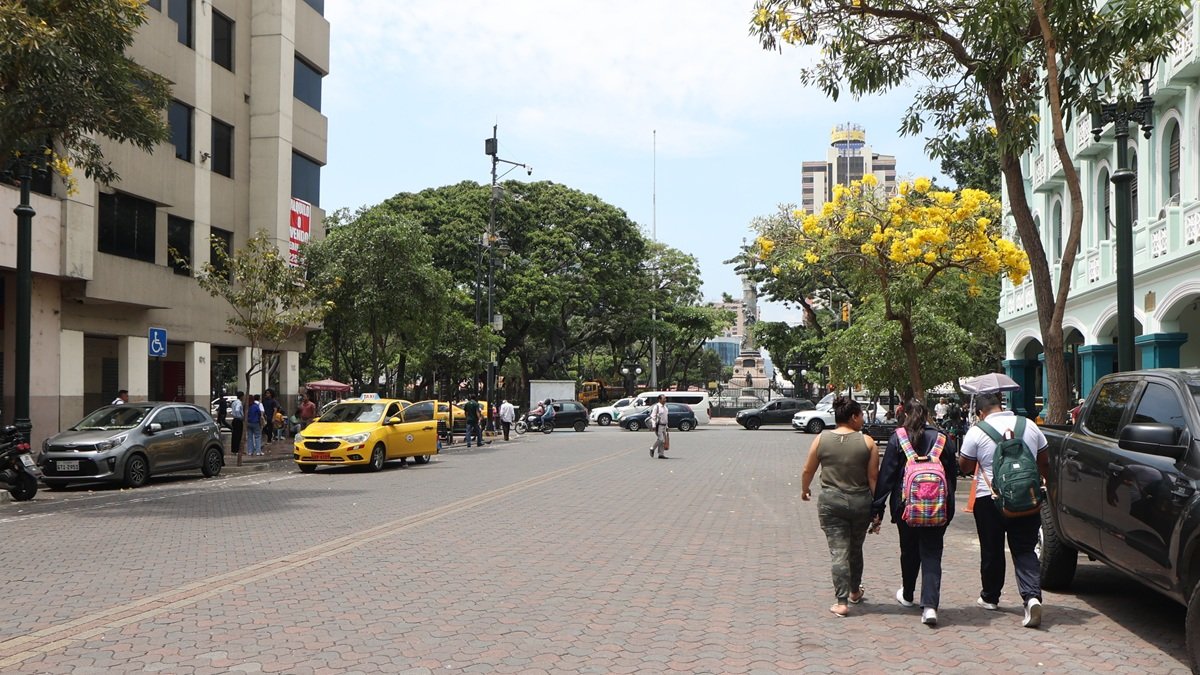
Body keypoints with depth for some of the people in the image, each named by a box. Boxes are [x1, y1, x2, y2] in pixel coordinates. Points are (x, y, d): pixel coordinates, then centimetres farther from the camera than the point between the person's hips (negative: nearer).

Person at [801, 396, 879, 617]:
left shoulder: (821, 439, -3)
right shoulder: (866, 442, -6)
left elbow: (808, 470, 4)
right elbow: (873, 477, -6)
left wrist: (804, 490, 22)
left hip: (830, 501, -1)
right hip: (860, 502, 1)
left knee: (838, 551, 1)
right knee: (855, 549, 20)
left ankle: (841, 602, -4)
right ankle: (855, 592, 37)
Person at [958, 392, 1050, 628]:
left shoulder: (976, 432, -7)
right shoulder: (1029, 426, 5)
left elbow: (965, 467, 1)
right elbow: (1044, 463, 15)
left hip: (990, 499, -2)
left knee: (992, 551, 11)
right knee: (1025, 550, 4)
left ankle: (990, 597, 25)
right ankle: (1032, 596, -15)